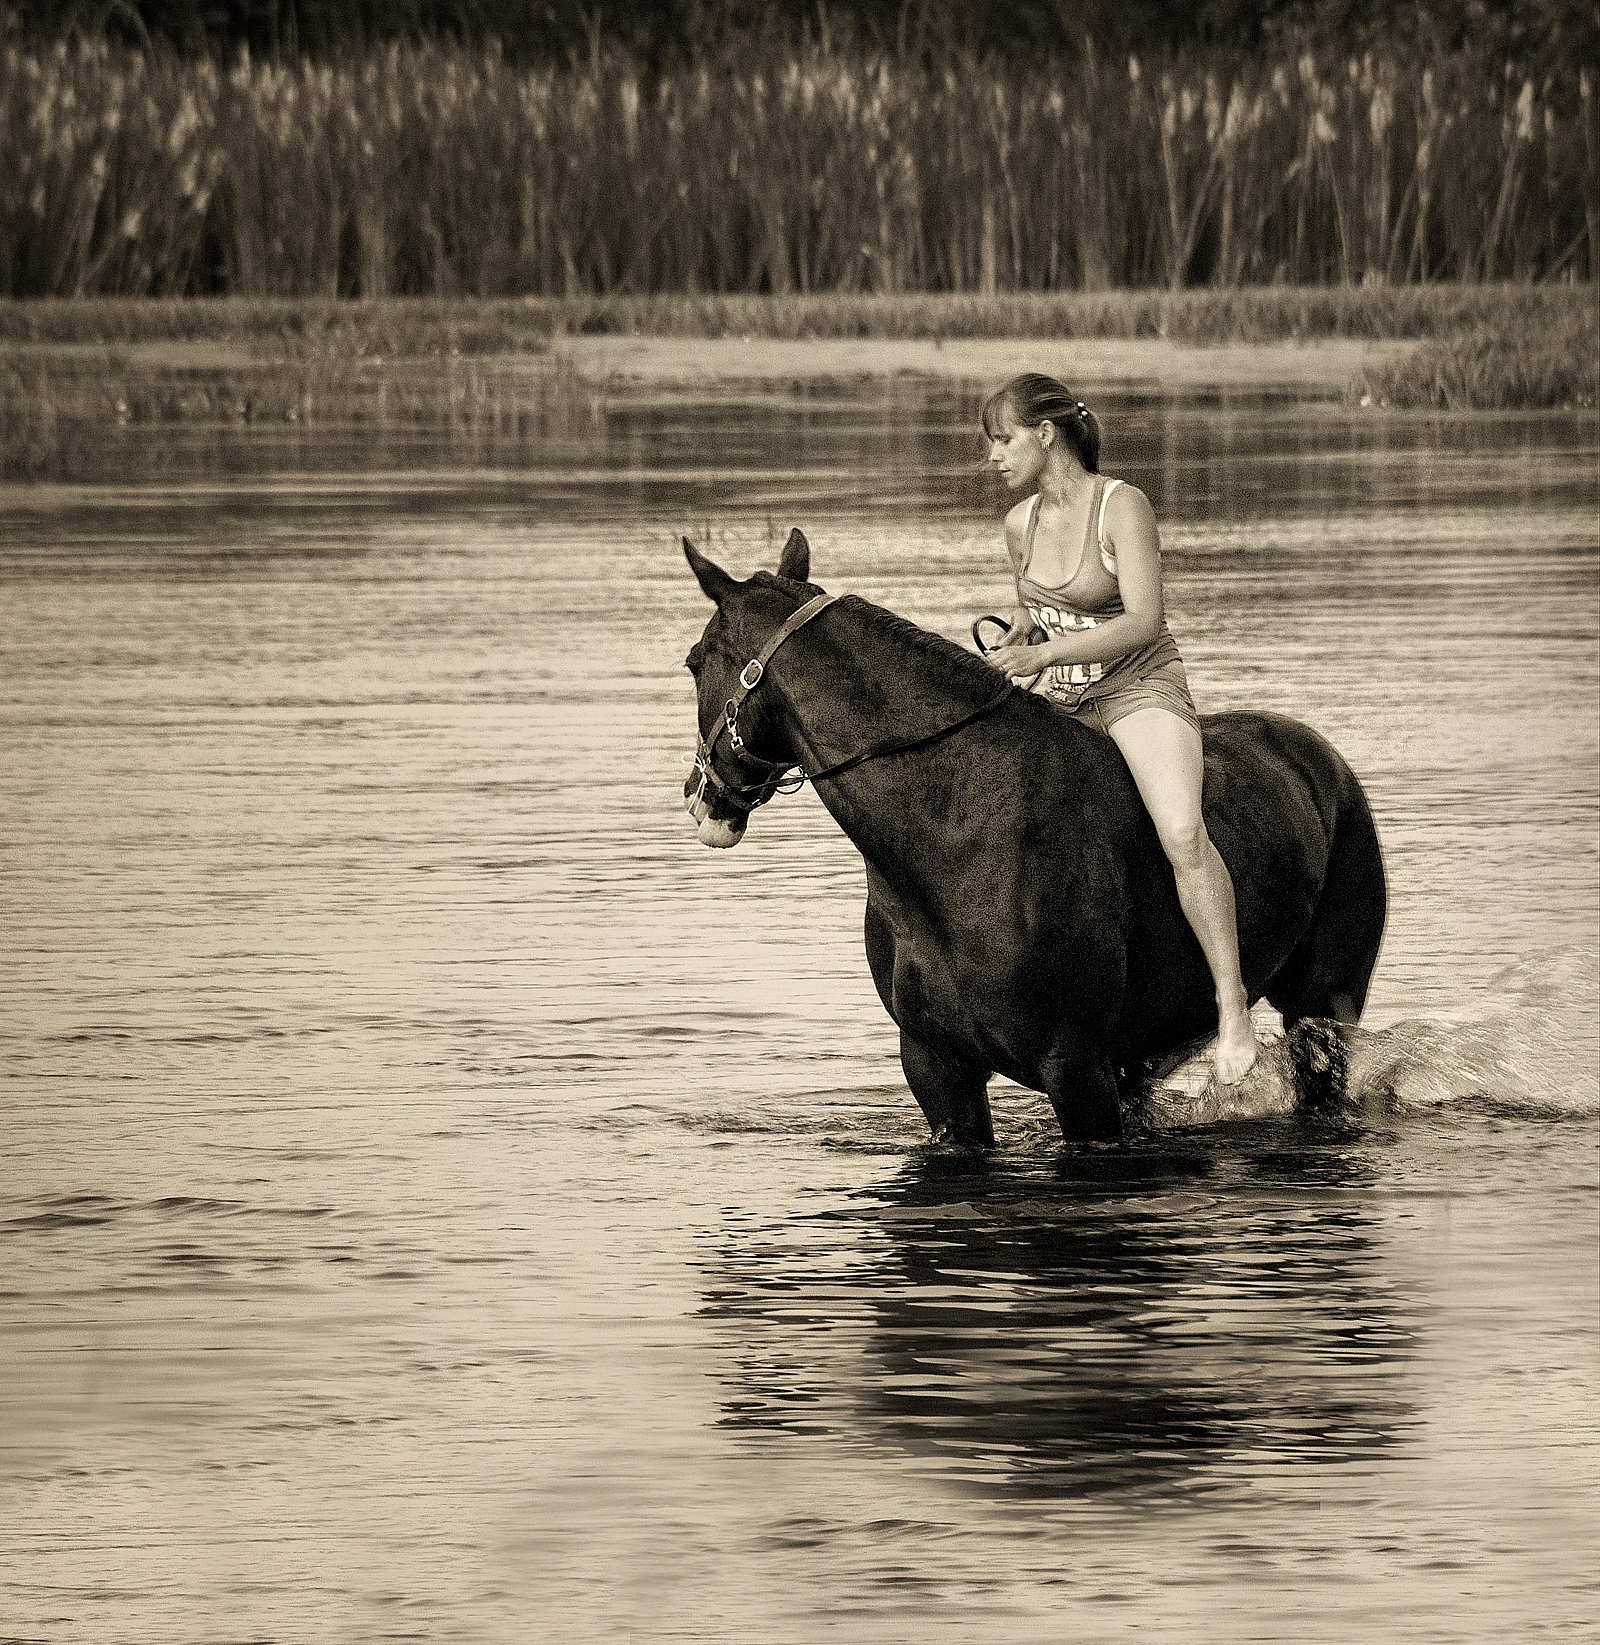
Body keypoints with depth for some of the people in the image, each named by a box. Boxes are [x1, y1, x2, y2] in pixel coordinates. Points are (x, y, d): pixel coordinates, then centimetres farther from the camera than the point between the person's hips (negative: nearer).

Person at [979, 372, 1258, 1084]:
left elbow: (1143, 620, -22)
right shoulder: (1020, 525, 7)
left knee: (1182, 835, -29)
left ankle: (1232, 1008, -27)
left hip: (1141, 687, -7)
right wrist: (1015, 632, 4)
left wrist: (1046, 652, -29)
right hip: (1060, 703, 7)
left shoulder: (1122, 506, -13)